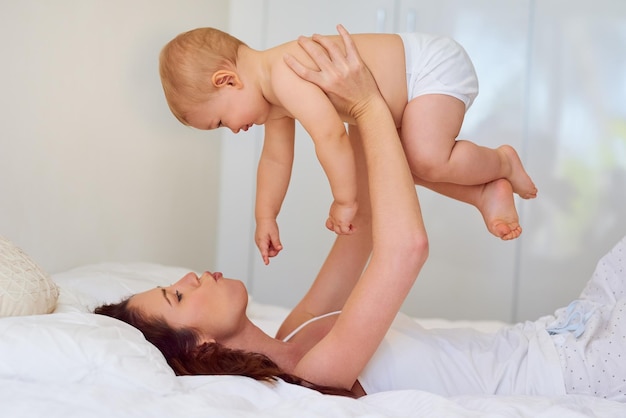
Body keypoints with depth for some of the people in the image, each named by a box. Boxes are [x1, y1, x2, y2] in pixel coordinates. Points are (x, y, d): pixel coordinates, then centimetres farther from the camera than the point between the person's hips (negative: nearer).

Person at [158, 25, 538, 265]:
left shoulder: (286, 74, -30)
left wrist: (345, 200, -29)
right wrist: (266, 218, 21)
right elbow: (276, 158, 17)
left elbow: (331, 134, -40)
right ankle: (486, 193, 18)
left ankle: (502, 162, 2)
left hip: (434, 66, -10)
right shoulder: (274, 99, 4)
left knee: (427, 160, -26)